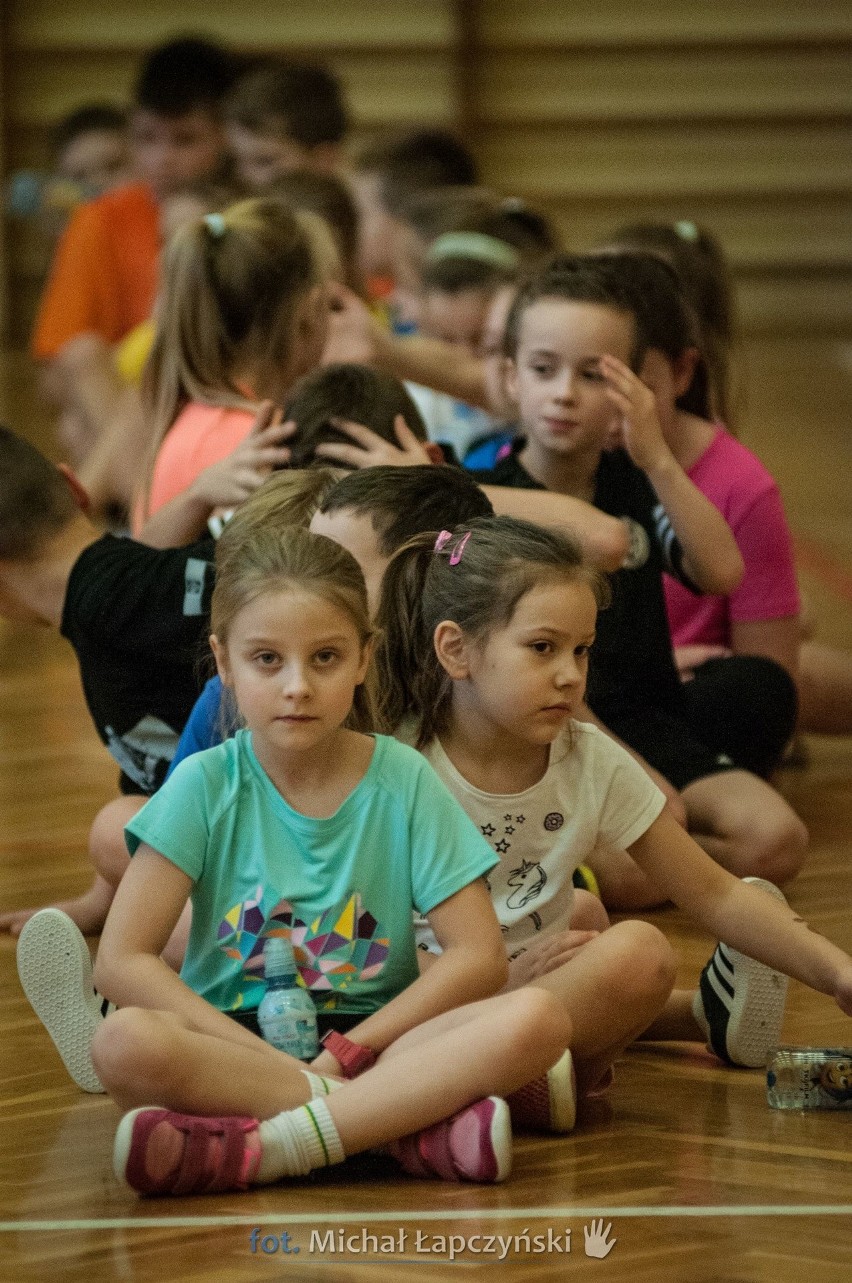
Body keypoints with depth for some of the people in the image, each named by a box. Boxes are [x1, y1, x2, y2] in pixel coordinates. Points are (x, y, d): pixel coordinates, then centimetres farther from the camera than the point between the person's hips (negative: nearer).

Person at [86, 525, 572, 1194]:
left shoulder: (403, 781, 1)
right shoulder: (206, 786, -2)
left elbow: (480, 956, -4)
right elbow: (122, 961, -9)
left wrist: (341, 1055, -15)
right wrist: (278, 1064, -19)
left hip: (374, 1040, 1)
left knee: (538, 1019, -27)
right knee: (124, 1042, -34)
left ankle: (259, 1150, -33)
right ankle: (416, 1127, -31)